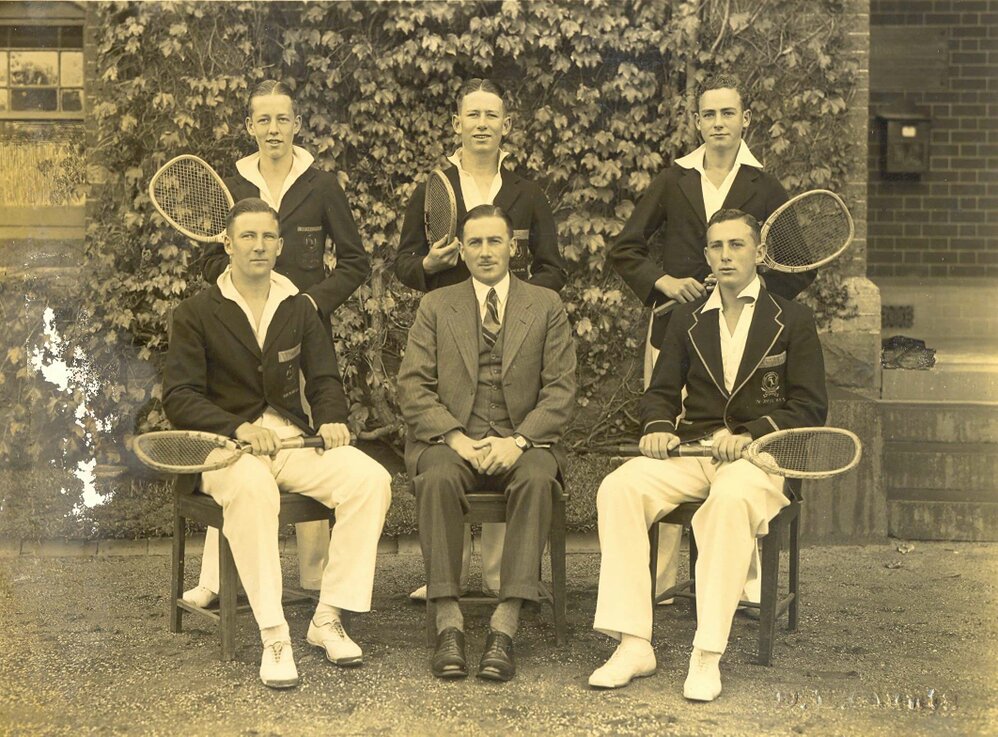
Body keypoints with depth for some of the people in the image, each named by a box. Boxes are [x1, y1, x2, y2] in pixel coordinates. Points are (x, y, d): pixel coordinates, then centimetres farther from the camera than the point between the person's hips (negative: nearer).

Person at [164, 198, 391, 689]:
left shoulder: (298, 308, 16)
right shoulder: (196, 313, 3)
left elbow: (323, 378, 15)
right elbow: (179, 398, -5)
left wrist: (331, 419, -8)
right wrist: (239, 428, -21)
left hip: (293, 438, 4)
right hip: (225, 445, -4)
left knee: (371, 478, -23)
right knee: (252, 488, -40)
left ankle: (327, 620, -16)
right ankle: (273, 638, -38)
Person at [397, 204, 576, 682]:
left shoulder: (546, 307, 11)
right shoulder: (436, 307, 13)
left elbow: (561, 391, 3)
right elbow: (412, 387, 3)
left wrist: (518, 441, -14)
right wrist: (456, 438, -13)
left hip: (523, 440, 0)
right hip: (451, 438, 1)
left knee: (536, 479, -34)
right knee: (436, 478, -34)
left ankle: (505, 627, -36)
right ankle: (448, 624, -32)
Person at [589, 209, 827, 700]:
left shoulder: (793, 321, 8)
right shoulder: (687, 319, 20)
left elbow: (810, 410, 2)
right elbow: (661, 391, 19)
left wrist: (748, 435, -14)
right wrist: (658, 426, -5)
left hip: (758, 456, -4)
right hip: (690, 450, 4)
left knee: (732, 500, -40)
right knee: (618, 489, -26)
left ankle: (707, 656, -37)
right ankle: (633, 645, -27)